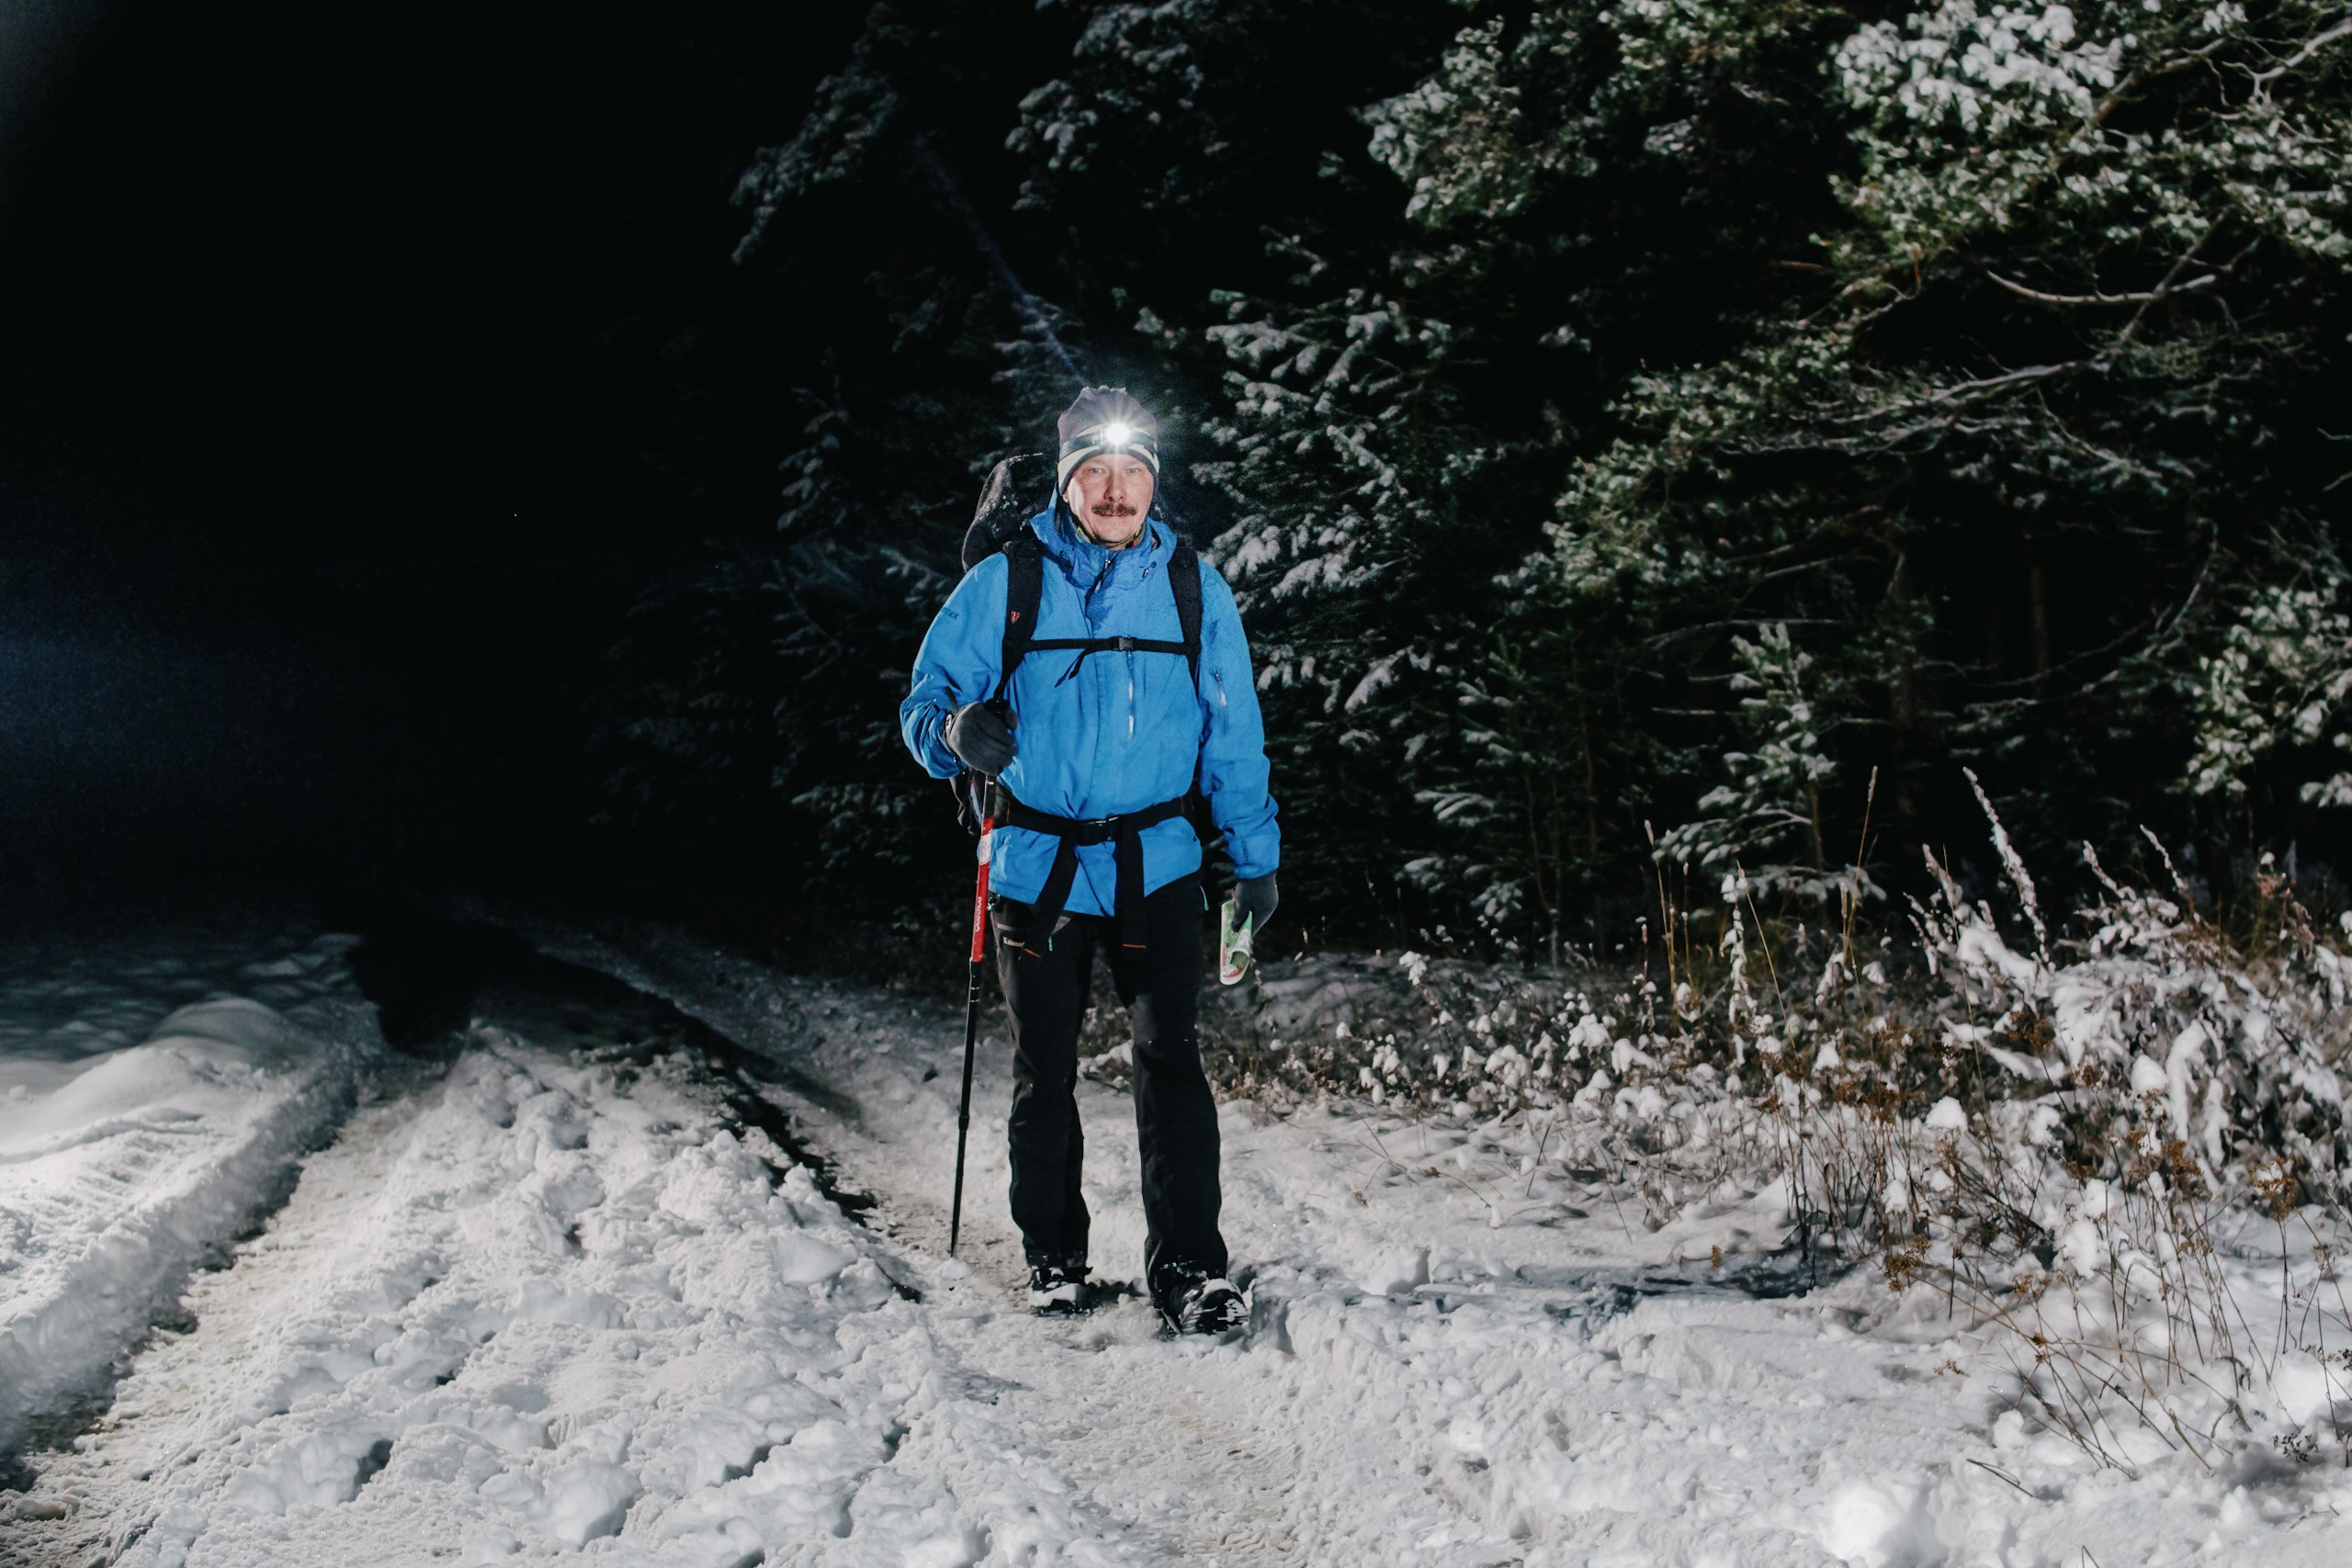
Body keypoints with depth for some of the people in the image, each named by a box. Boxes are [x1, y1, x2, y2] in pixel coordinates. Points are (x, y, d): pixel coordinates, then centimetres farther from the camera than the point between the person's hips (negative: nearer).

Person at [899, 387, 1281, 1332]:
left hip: (1156, 865, 0)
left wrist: (1255, 855, 9)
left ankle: (1189, 1268, -1)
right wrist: (957, 733, -23)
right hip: (1035, 866, 0)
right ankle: (1053, 1262, 24)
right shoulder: (1004, 584, -1)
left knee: (1171, 1060, -8)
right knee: (1045, 1073, 9)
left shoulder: (1194, 589, 5)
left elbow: (1233, 735, 11)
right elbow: (924, 703, 1)